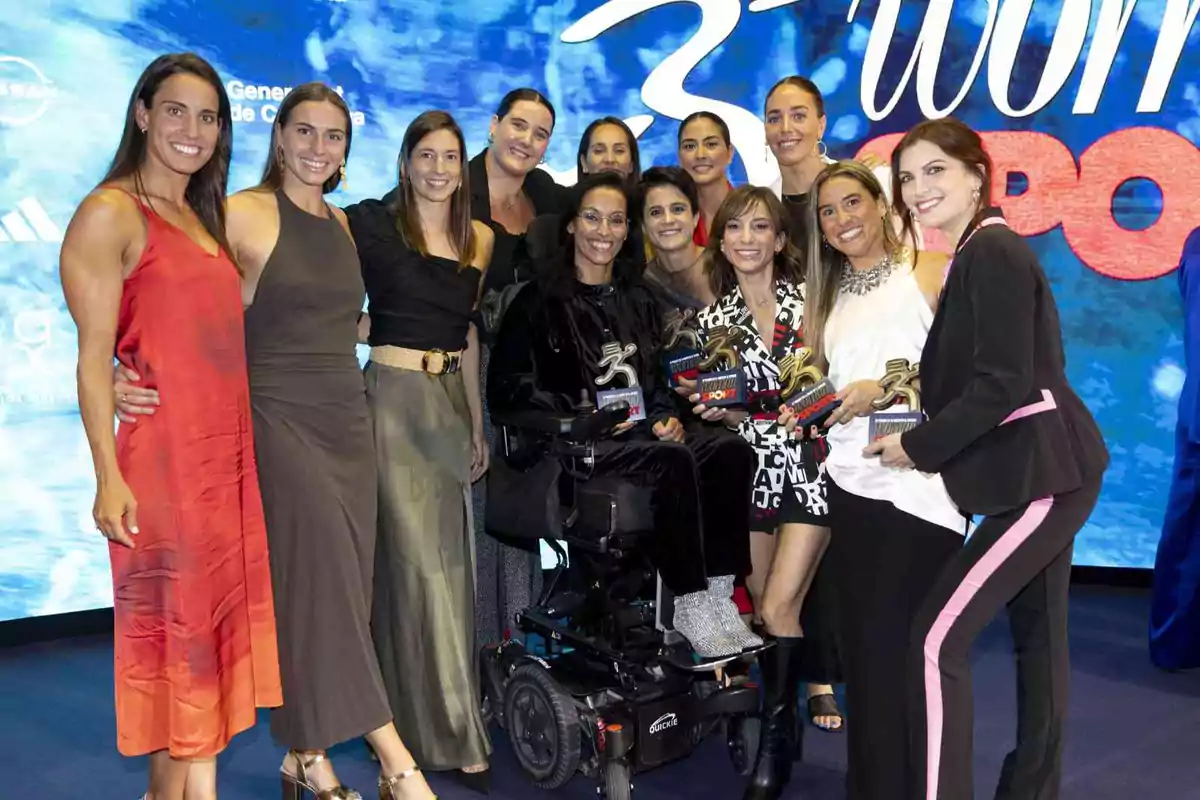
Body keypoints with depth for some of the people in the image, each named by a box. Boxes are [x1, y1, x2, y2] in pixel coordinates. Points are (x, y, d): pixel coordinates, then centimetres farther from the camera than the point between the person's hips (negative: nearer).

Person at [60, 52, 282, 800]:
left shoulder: (205, 215, 18)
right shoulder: (111, 213, -5)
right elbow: (94, 355, -11)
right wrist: (109, 476, -17)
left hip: (227, 452, 7)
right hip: (161, 455, -7)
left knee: (219, 620, 10)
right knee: (172, 621, 0)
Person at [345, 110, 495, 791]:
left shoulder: (478, 238, 10)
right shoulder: (372, 222, -4)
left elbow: (469, 335, 14)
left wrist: (478, 426, 13)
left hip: (453, 403, 6)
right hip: (394, 398, -5)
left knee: (450, 562, 8)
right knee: (421, 562, -5)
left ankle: (417, 709, 24)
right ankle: (454, 736, 5)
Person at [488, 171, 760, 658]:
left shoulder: (636, 299, 20)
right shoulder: (541, 299, 2)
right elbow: (508, 389, -6)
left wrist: (665, 417, 1)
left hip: (639, 435, 6)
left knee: (731, 454, -20)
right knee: (674, 462, -32)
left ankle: (719, 594, -21)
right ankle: (690, 607, -25)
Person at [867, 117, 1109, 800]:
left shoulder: (991, 251, -16)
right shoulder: (981, 252, 14)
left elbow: (1001, 385, -22)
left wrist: (918, 447, -14)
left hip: (1040, 475, -10)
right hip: (1044, 470, 10)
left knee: (938, 638, -10)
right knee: (1037, 638, 18)